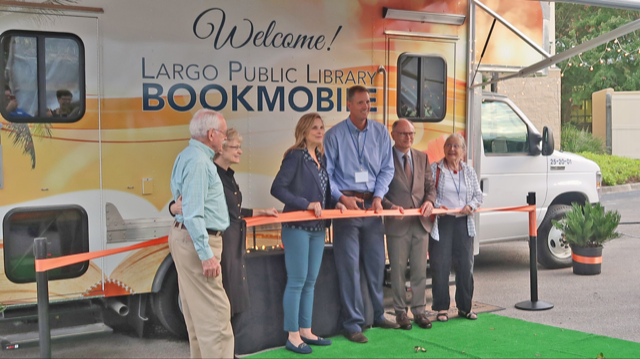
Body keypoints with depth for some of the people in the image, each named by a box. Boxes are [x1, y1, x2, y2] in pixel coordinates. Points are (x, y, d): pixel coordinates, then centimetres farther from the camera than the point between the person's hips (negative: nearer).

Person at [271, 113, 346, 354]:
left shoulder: (321, 158, 13)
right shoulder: (295, 157, -10)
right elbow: (277, 188, -18)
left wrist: (335, 204, 1)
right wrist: (307, 204, -20)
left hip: (317, 228, 8)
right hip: (297, 227, -8)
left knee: (310, 282, 13)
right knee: (297, 281, -3)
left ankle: (305, 331, 23)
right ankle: (293, 336, 5)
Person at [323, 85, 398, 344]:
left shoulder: (380, 132, 6)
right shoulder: (335, 135, -4)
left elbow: (387, 168, 8)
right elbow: (325, 173, -3)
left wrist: (378, 196, -6)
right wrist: (342, 197, -15)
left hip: (372, 204, 4)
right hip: (346, 204, -4)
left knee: (376, 262, 11)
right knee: (349, 265, -3)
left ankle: (378, 315, 25)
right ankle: (353, 322, 4)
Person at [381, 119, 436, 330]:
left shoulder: (422, 158, 12)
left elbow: (430, 186, 13)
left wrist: (429, 201, -8)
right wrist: (390, 206, -21)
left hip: (421, 223, 4)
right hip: (397, 223, -4)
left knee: (420, 270, 8)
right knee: (398, 270, 4)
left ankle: (419, 310, 19)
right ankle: (400, 312, 15)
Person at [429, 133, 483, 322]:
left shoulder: (469, 171, 13)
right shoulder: (434, 169, 1)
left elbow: (478, 195, 14)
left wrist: (471, 206, -5)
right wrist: (436, 205, -19)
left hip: (464, 222, 4)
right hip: (441, 222, -4)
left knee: (466, 264, 5)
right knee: (440, 265, -4)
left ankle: (465, 307, 17)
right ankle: (442, 308, 7)